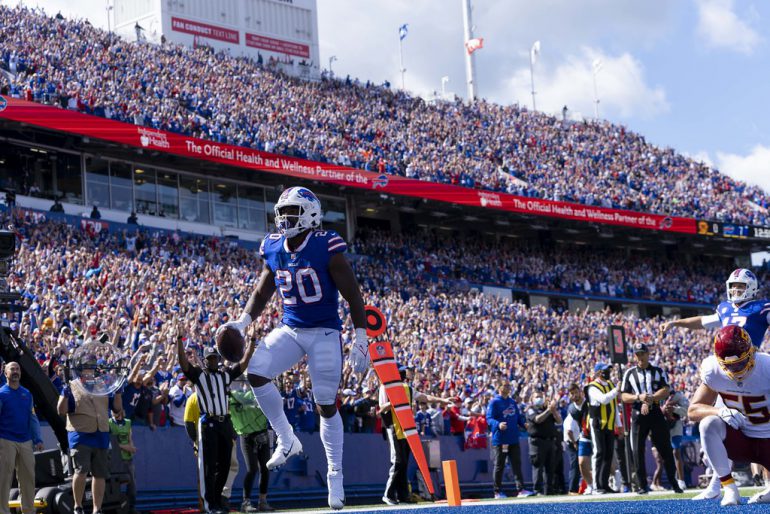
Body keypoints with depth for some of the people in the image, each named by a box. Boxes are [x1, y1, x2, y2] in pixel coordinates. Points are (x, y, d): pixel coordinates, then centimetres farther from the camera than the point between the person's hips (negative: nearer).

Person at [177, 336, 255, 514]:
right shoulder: (199, 374, 4)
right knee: (209, 466, -5)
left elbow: (244, 362, 14)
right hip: (208, 423, -5)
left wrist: (251, 342, 8)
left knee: (224, 465, 9)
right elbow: (183, 361, -9)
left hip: (225, 423, 5)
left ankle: (217, 499, 21)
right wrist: (179, 339, -17)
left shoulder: (226, 374, 16)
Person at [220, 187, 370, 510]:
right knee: (255, 371, -18)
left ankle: (335, 476, 12)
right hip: (290, 330, 5)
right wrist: (242, 322, 1)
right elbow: (262, 293, 16)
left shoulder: (326, 248, -14)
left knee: (326, 405, -1)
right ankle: (286, 440, -1)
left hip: (325, 333, -5)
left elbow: (353, 295, -11)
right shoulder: (274, 249, 2)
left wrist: (360, 340, -13)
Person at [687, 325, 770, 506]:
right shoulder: (713, 371, -13)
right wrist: (721, 412, -31)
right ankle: (730, 489, -23)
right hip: (740, 439, 2)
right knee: (709, 424, -29)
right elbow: (693, 411, -11)